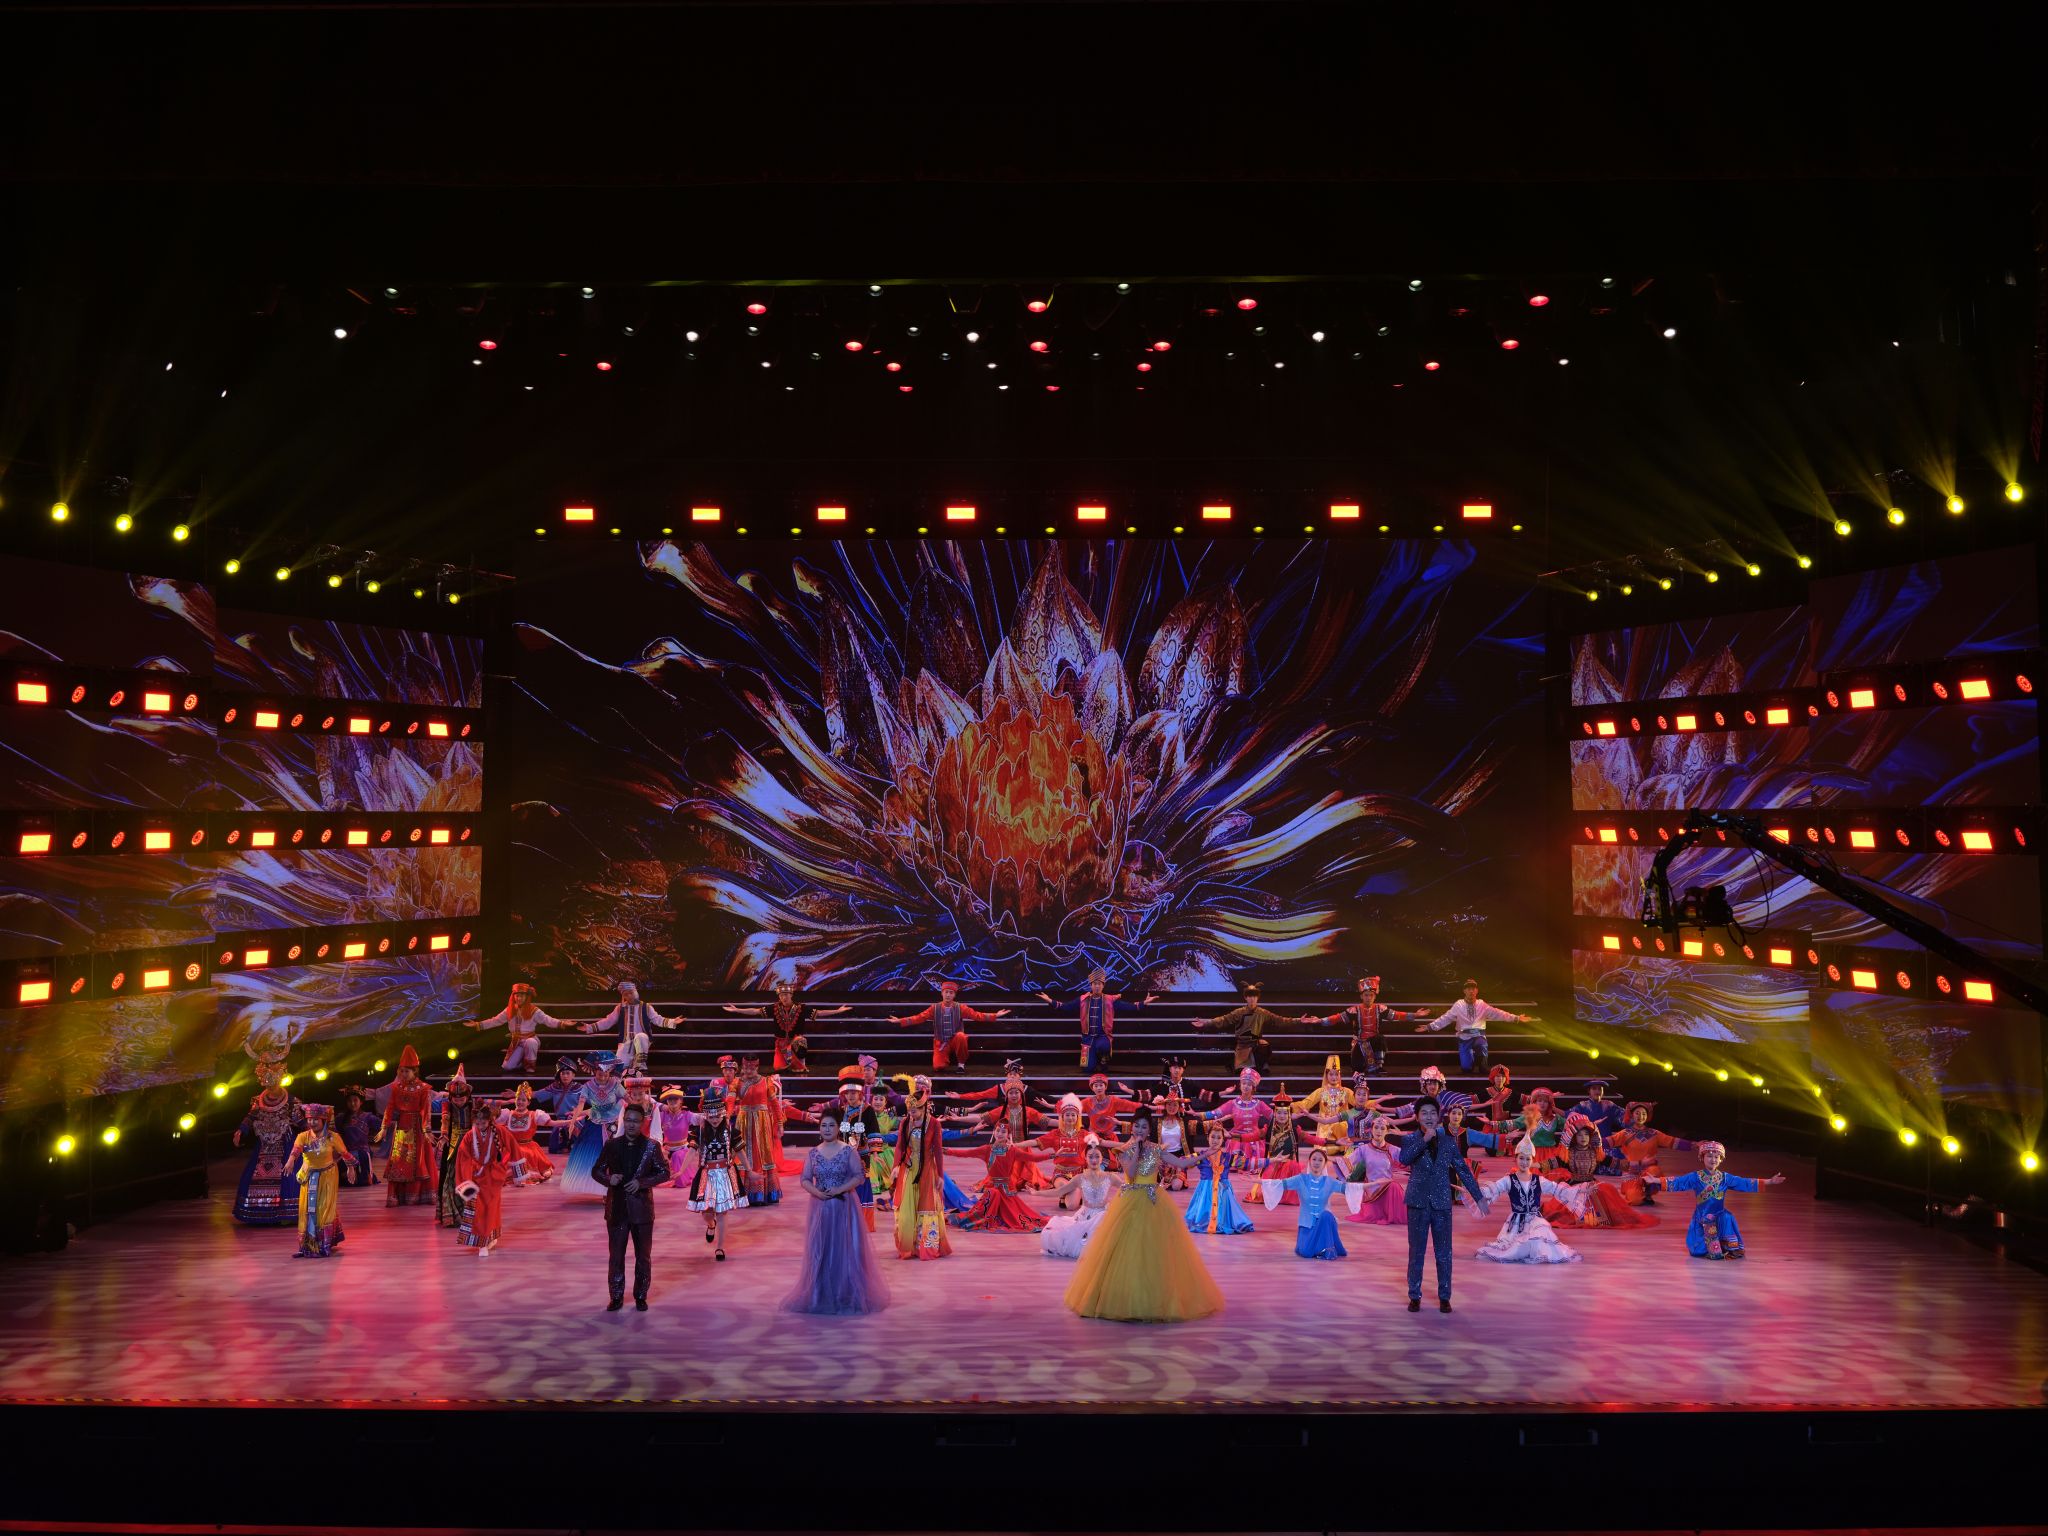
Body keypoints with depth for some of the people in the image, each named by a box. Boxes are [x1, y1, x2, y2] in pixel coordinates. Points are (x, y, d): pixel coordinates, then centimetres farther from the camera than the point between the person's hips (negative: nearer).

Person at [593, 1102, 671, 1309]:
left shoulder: (651, 1146, -3)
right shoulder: (612, 1145, 1)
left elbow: (664, 1173, -2)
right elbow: (596, 1170, 8)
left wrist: (642, 1182, -15)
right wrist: (608, 1179, -14)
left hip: (642, 1208, -1)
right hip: (617, 1208, 1)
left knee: (643, 1256, 8)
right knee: (616, 1255, 7)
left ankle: (640, 1296, 21)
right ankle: (616, 1297, 19)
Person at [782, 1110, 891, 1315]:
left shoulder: (849, 1150, -3)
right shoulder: (812, 1153, 5)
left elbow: (859, 1176, -7)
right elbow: (805, 1179, 5)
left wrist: (839, 1190, -18)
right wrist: (817, 1192, -14)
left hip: (844, 1207, -3)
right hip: (820, 1207, 3)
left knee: (845, 1249, 0)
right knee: (820, 1250, 4)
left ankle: (847, 1296, 9)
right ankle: (820, 1296, 13)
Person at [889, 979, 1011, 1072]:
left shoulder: (960, 1008, -2)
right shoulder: (935, 1008, -1)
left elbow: (976, 1015, -7)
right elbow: (919, 1017, -2)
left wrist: (995, 1016, -17)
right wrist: (900, 1021, -11)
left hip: (955, 1040, -1)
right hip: (941, 1043, 1)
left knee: (961, 1036, -35)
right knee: (938, 1067, -20)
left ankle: (961, 1064, -13)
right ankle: (948, 1059, 19)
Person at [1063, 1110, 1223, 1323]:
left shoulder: (1156, 1149, 5)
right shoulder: (1125, 1149, -1)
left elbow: (1182, 1163, 5)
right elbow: (1131, 1174, -16)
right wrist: (1136, 1149, -14)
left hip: (1154, 1205, 2)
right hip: (1130, 1204, -2)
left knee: (1156, 1252, 2)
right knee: (1128, 1251, -3)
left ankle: (1157, 1299, 13)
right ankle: (1127, 1300, 7)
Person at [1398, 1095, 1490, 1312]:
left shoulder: (1448, 1142, 6)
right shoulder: (1411, 1139, 0)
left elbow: (1463, 1171, 9)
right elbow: (1404, 1159, -21)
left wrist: (1479, 1197, 7)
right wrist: (1424, 1140, -26)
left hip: (1442, 1203, 1)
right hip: (1418, 1203, -1)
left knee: (1444, 1254, 6)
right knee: (1416, 1252, 5)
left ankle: (1444, 1297, 17)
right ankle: (1414, 1296, 16)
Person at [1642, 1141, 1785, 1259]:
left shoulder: (1725, 1178, 3)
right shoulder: (1696, 1177, -4)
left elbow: (1746, 1183, 3)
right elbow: (1677, 1182, -9)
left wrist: (1769, 1181, -1)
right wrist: (1655, 1181, -21)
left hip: (1720, 1215, 1)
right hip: (1702, 1216, -1)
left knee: (1727, 1218, -31)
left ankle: (1733, 1248, -17)